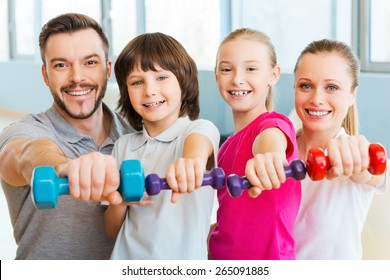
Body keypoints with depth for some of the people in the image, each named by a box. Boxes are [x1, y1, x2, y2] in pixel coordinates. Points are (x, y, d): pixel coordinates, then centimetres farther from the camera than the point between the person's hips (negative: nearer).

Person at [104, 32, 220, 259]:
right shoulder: (123, 146, 4)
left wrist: (193, 159, -54)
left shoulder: (200, 129, -7)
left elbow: (199, 139, -32)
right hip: (128, 257, 3)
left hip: (183, 259, -3)